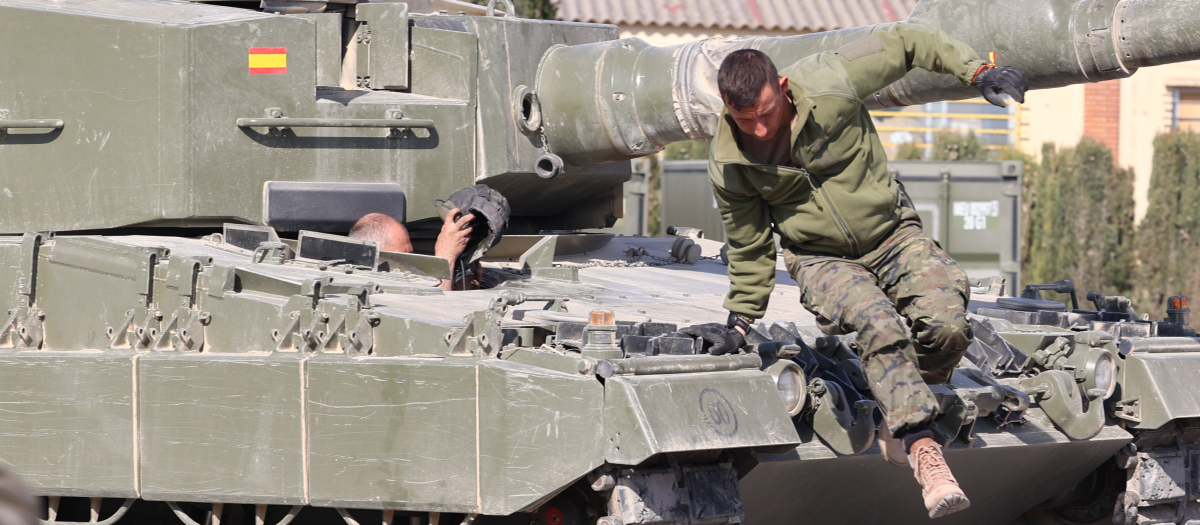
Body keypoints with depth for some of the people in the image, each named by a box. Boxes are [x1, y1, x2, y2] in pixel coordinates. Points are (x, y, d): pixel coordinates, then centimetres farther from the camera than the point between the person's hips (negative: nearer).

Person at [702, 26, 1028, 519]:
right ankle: (922, 448, -35)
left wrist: (977, 71, -15)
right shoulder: (728, 166, -13)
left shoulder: (830, 86, -20)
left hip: (893, 238, 1)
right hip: (821, 260, -1)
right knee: (881, 326, -33)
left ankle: (897, 416, 2)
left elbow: (906, 41, -7)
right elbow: (749, 248, 4)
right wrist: (740, 321, 10)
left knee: (947, 325, -25)